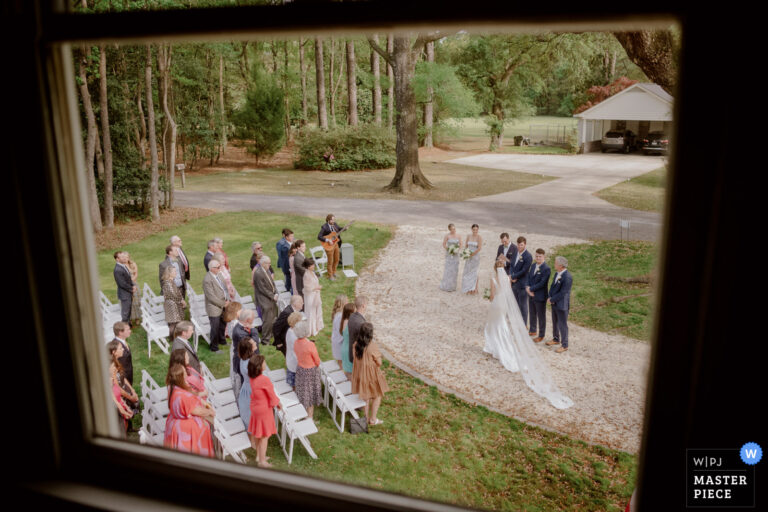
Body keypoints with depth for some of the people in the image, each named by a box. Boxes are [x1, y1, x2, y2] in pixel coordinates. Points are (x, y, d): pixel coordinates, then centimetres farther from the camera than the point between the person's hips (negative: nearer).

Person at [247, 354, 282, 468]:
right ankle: (262, 461, 14)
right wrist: (278, 403, 4)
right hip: (264, 409, -7)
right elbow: (272, 395, -16)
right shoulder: (265, 380, -29)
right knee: (264, 436, 6)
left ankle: (259, 455, 38)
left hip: (255, 407, 8)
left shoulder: (252, 378, -5)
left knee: (256, 434, 21)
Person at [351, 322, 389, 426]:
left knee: (366, 397, 24)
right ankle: (373, 419, 27)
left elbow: (356, 359, 3)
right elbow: (379, 363, -18)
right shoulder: (373, 346, -28)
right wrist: (379, 355, -1)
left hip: (360, 374, 6)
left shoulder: (356, 344, -10)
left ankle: (366, 417, 37)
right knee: (377, 396, 19)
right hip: (372, 375, -6)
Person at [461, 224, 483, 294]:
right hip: (469, 256, 5)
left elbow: (479, 248, -15)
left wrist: (472, 254, -15)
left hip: (475, 256, -5)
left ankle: (474, 289, 9)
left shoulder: (479, 237, -10)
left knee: (474, 273, -1)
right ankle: (469, 288, 16)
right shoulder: (468, 236, 4)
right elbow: (466, 245, 12)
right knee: (467, 272, 6)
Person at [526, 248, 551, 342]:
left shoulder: (546, 269, -19)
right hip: (531, 295, 7)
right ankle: (533, 331, 39)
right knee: (532, 314, 21)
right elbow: (529, 277, 8)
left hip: (540, 296, -7)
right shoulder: (533, 266, 6)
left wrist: (531, 289, -17)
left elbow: (542, 283, -23)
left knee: (541, 316, 8)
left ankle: (541, 335, 21)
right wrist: (527, 287, -10)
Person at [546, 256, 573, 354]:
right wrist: (550, 297, -4)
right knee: (555, 323, 23)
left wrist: (551, 299, -16)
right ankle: (556, 339, 41)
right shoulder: (557, 273, 3)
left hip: (562, 305, -9)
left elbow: (562, 293, -24)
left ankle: (564, 345, 16)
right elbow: (553, 286, 11)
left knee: (562, 325, 3)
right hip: (554, 303, 9)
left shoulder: (567, 277, -25)